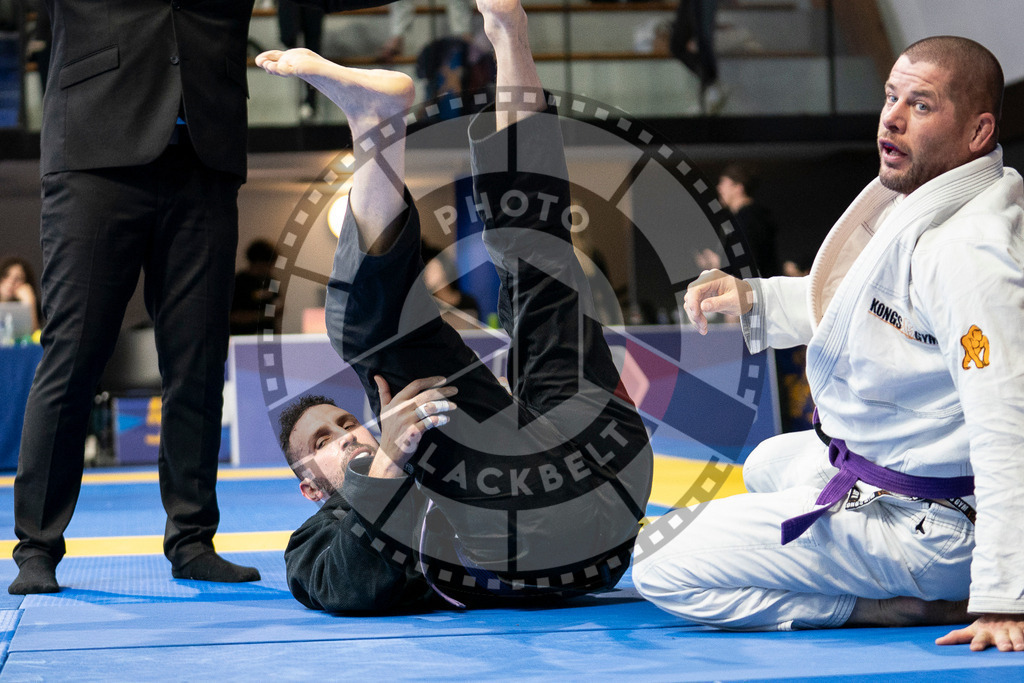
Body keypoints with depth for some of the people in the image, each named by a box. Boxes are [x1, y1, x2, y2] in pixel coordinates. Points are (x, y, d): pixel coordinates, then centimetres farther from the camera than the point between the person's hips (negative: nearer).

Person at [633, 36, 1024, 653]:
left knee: (665, 575, -9)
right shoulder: (921, 197, 4)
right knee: (769, 465, 38)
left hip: (922, 526, -11)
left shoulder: (969, 253, -30)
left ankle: (912, 609, -7)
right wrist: (756, 300, 12)